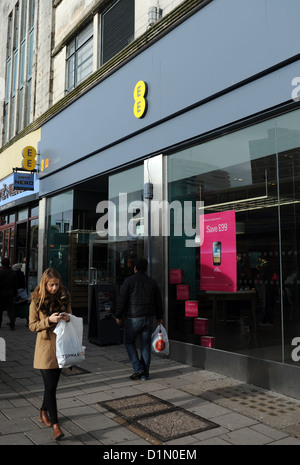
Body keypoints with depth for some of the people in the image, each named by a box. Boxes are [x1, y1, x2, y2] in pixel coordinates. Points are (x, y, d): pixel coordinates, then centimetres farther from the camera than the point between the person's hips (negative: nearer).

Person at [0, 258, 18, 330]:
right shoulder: (13, 273, 5)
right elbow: (15, 285, 10)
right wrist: (15, 293, 18)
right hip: (10, 293, 4)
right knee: (11, 309, 4)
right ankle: (12, 325, -2)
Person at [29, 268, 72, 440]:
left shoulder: (64, 297, 4)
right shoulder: (37, 301, -6)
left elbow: (70, 319, 13)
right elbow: (32, 326, -5)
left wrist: (68, 318, -11)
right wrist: (49, 320, -21)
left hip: (61, 345, 4)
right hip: (45, 346, -4)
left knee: (53, 384, 15)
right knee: (50, 386, -5)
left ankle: (43, 412, 37)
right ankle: (55, 424, 3)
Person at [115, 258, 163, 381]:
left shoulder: (129, 280, -7)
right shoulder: (152, 282, 7)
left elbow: (122, 299, -10)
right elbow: (158, 301, 12)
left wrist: (118, 315, -1)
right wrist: (159, 316, 23)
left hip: (133, 318, -4)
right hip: (149, 318, 4)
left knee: (129, 342, 12)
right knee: (145, 345, 9)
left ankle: (138, 369, 2)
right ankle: (144, 374, 13)